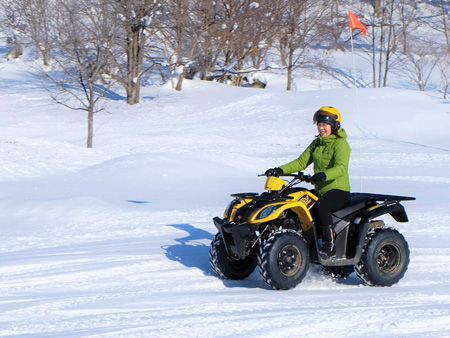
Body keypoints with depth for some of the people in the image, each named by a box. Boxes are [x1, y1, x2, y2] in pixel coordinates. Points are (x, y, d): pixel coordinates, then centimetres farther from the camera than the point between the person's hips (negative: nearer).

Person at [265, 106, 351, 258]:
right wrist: (281, 170, -6)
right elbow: (302, 162, 10)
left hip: (339, 190, -8)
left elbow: (341, 167, -26)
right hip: (320, 191, 8)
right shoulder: (317, 143, 14)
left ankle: (330, 246, -33)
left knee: (321, 206, -36)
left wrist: (324, 175, -46)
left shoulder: (341, 144, -10)